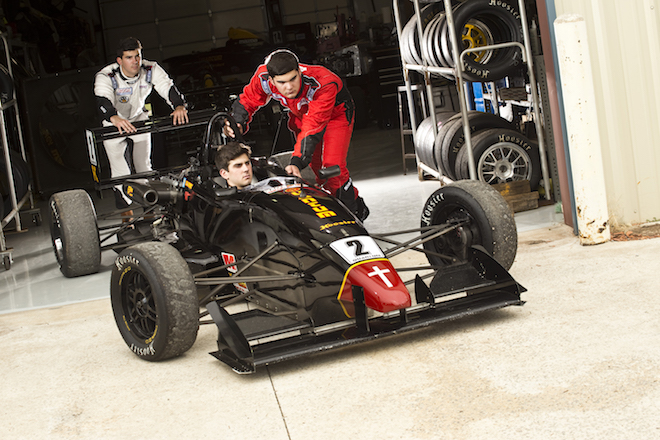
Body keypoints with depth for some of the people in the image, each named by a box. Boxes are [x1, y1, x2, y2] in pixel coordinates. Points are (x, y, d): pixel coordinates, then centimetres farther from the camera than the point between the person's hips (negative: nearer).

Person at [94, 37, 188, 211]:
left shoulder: (151, 70, -22)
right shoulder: (105, 77, -31)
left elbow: (168, 87, -33)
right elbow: (103, 100, -48)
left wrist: (179, 106, -56)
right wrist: (114, 118, -70)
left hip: (139, 119, 3)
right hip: (114, 123, -3)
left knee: (144, 165, 5)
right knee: (120, 170, -7)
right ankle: (125, 212, 10)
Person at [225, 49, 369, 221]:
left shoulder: (324, 83, -43)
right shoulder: (263, 77, -31)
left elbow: (313, 126, -45)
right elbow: (247, 101, -12)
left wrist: (297, 162, -52)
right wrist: (238, 123, -31)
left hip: (335, 114, -5)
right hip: (301, 114, 5)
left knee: (333, 167, -17)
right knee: (317, 167, 5)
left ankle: (355, 209, 5)